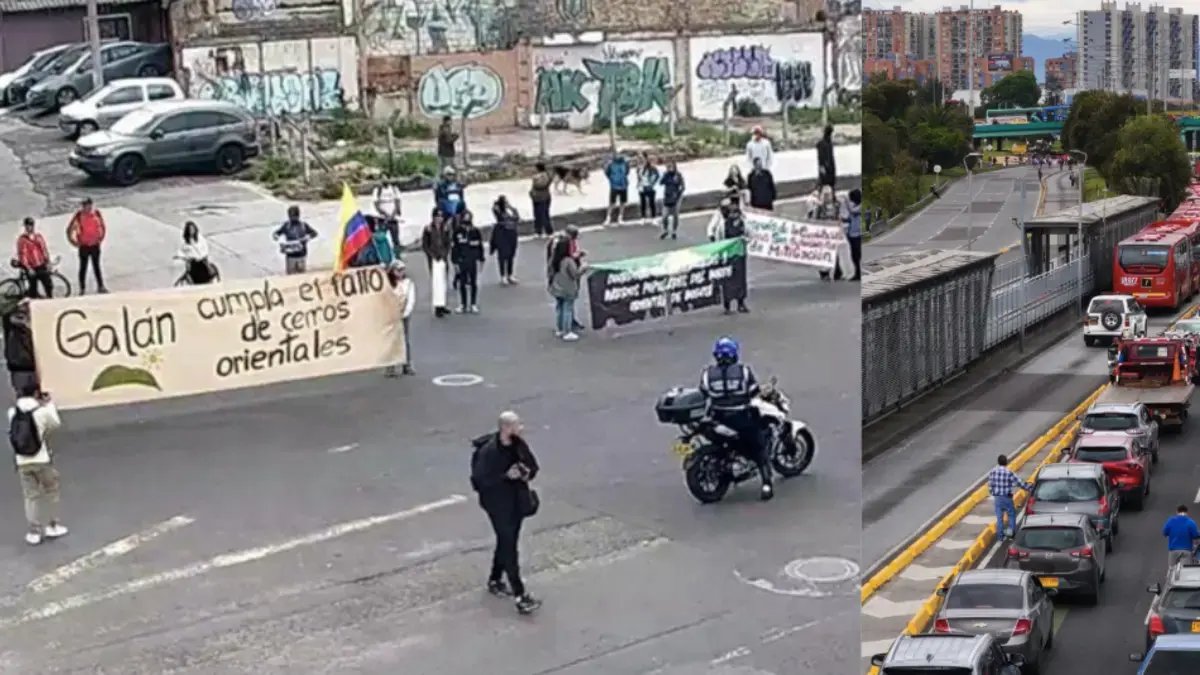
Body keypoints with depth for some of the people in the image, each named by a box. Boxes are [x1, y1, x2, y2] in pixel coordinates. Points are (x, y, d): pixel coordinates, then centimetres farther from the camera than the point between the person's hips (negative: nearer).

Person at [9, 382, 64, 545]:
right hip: (42, 460, -3)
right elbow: (56, 424, 6)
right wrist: (49, 404, 15)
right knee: (51, 492, 17)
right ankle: (52, 526, 23)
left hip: (22, 462, 3)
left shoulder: (12, 412, -1)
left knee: (31, 496, 10)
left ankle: (34, 532, 12)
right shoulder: (43, 411, -10)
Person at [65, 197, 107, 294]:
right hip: (84, 245, -2)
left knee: (96, 266, 12)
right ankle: (82, 289, 12)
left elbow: (102, 227, 9)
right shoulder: (78, 215, -14)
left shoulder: (97, 213, -6)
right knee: (83, 267, 6)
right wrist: (73, 242, -6)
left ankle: (100, 286, 18)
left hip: (95, 245, 2)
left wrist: (101, 238, 4)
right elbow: (69, 229, -6)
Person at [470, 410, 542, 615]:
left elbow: (533, 465, 10)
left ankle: (495, 581, 40)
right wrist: (506, 476, -29)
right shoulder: (488, 451, -23)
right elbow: (479, 480, -21)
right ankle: (520, 595, -2)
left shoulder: (519, 444, -4)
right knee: (509, 547, -5)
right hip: (498, 505, -7)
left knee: (507, 542, 20)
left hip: (517, 502, 7)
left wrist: (528, 473, -13)